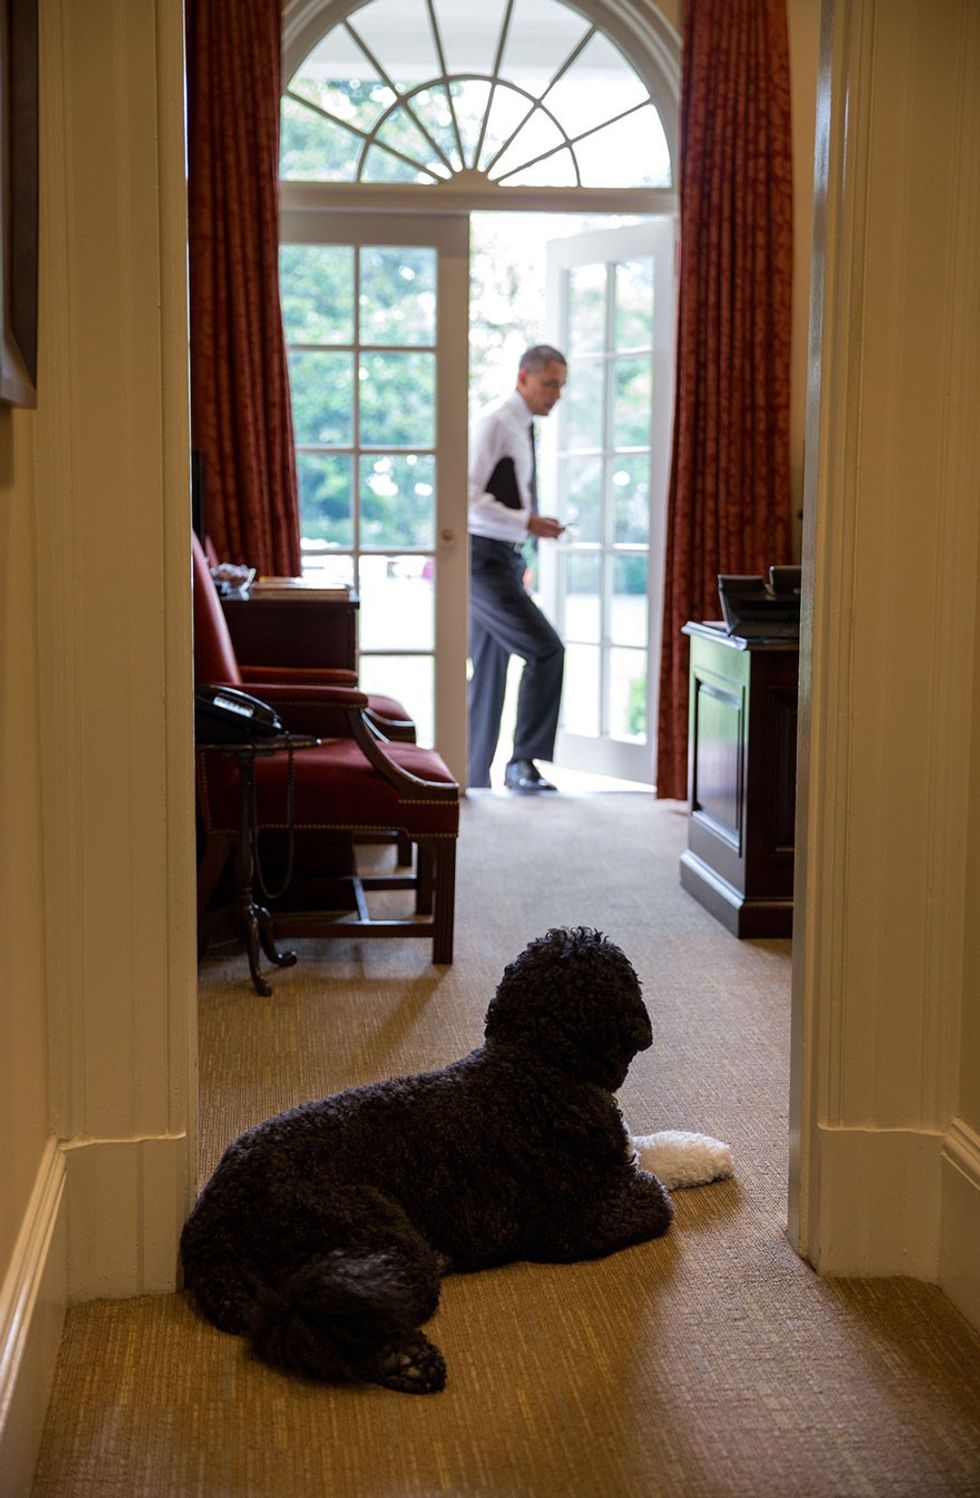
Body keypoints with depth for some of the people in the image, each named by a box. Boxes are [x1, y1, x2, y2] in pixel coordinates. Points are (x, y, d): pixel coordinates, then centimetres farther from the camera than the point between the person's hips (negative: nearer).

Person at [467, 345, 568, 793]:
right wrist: (528, 523, -24)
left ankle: (473, 781, 16)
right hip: (483, 559, -9)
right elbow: (466, 498, -21)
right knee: (546, 650, -16)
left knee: (489, 674, 10)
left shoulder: (523, 429, 16)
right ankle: (523, 762, -10)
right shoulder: (494, 425, -13)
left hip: (505, 560, 9)